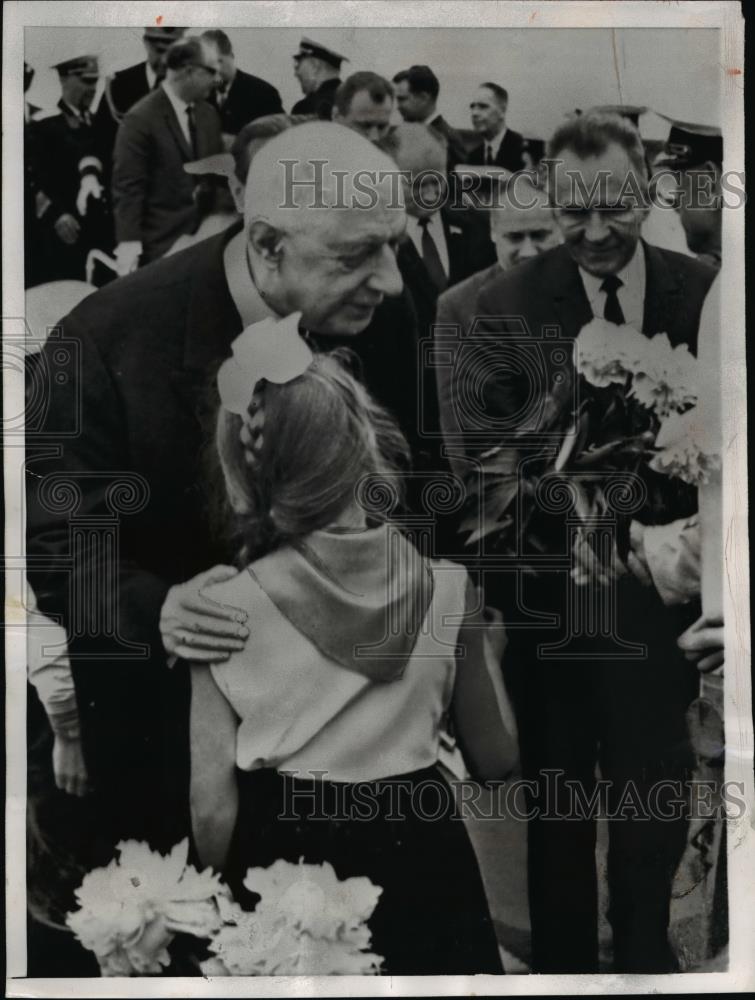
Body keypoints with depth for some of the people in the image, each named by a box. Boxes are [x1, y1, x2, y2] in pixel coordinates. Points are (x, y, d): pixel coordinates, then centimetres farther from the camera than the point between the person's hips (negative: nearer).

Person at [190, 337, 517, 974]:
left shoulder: (226, 609, -15)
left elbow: (213, 811, -12)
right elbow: (497, 760, 1)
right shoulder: (449, 586, -12)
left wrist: (229, 905, 7)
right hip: (422, 864, 2)